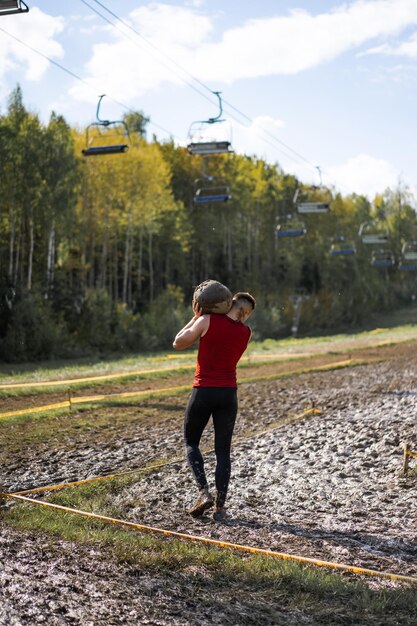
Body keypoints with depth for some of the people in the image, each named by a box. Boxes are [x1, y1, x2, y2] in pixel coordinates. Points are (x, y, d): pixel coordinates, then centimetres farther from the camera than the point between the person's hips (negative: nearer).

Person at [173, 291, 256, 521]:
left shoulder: (207, 321, -9)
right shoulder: (247, 333, 4)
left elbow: (178, 343, 3)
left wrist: (196, 317, 10)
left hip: (203, 392, -2)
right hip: (228, 394, 3)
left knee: (190, 443, 16)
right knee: (223, 451, 10)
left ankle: (204, 492, 0)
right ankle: (219, 508, 7)